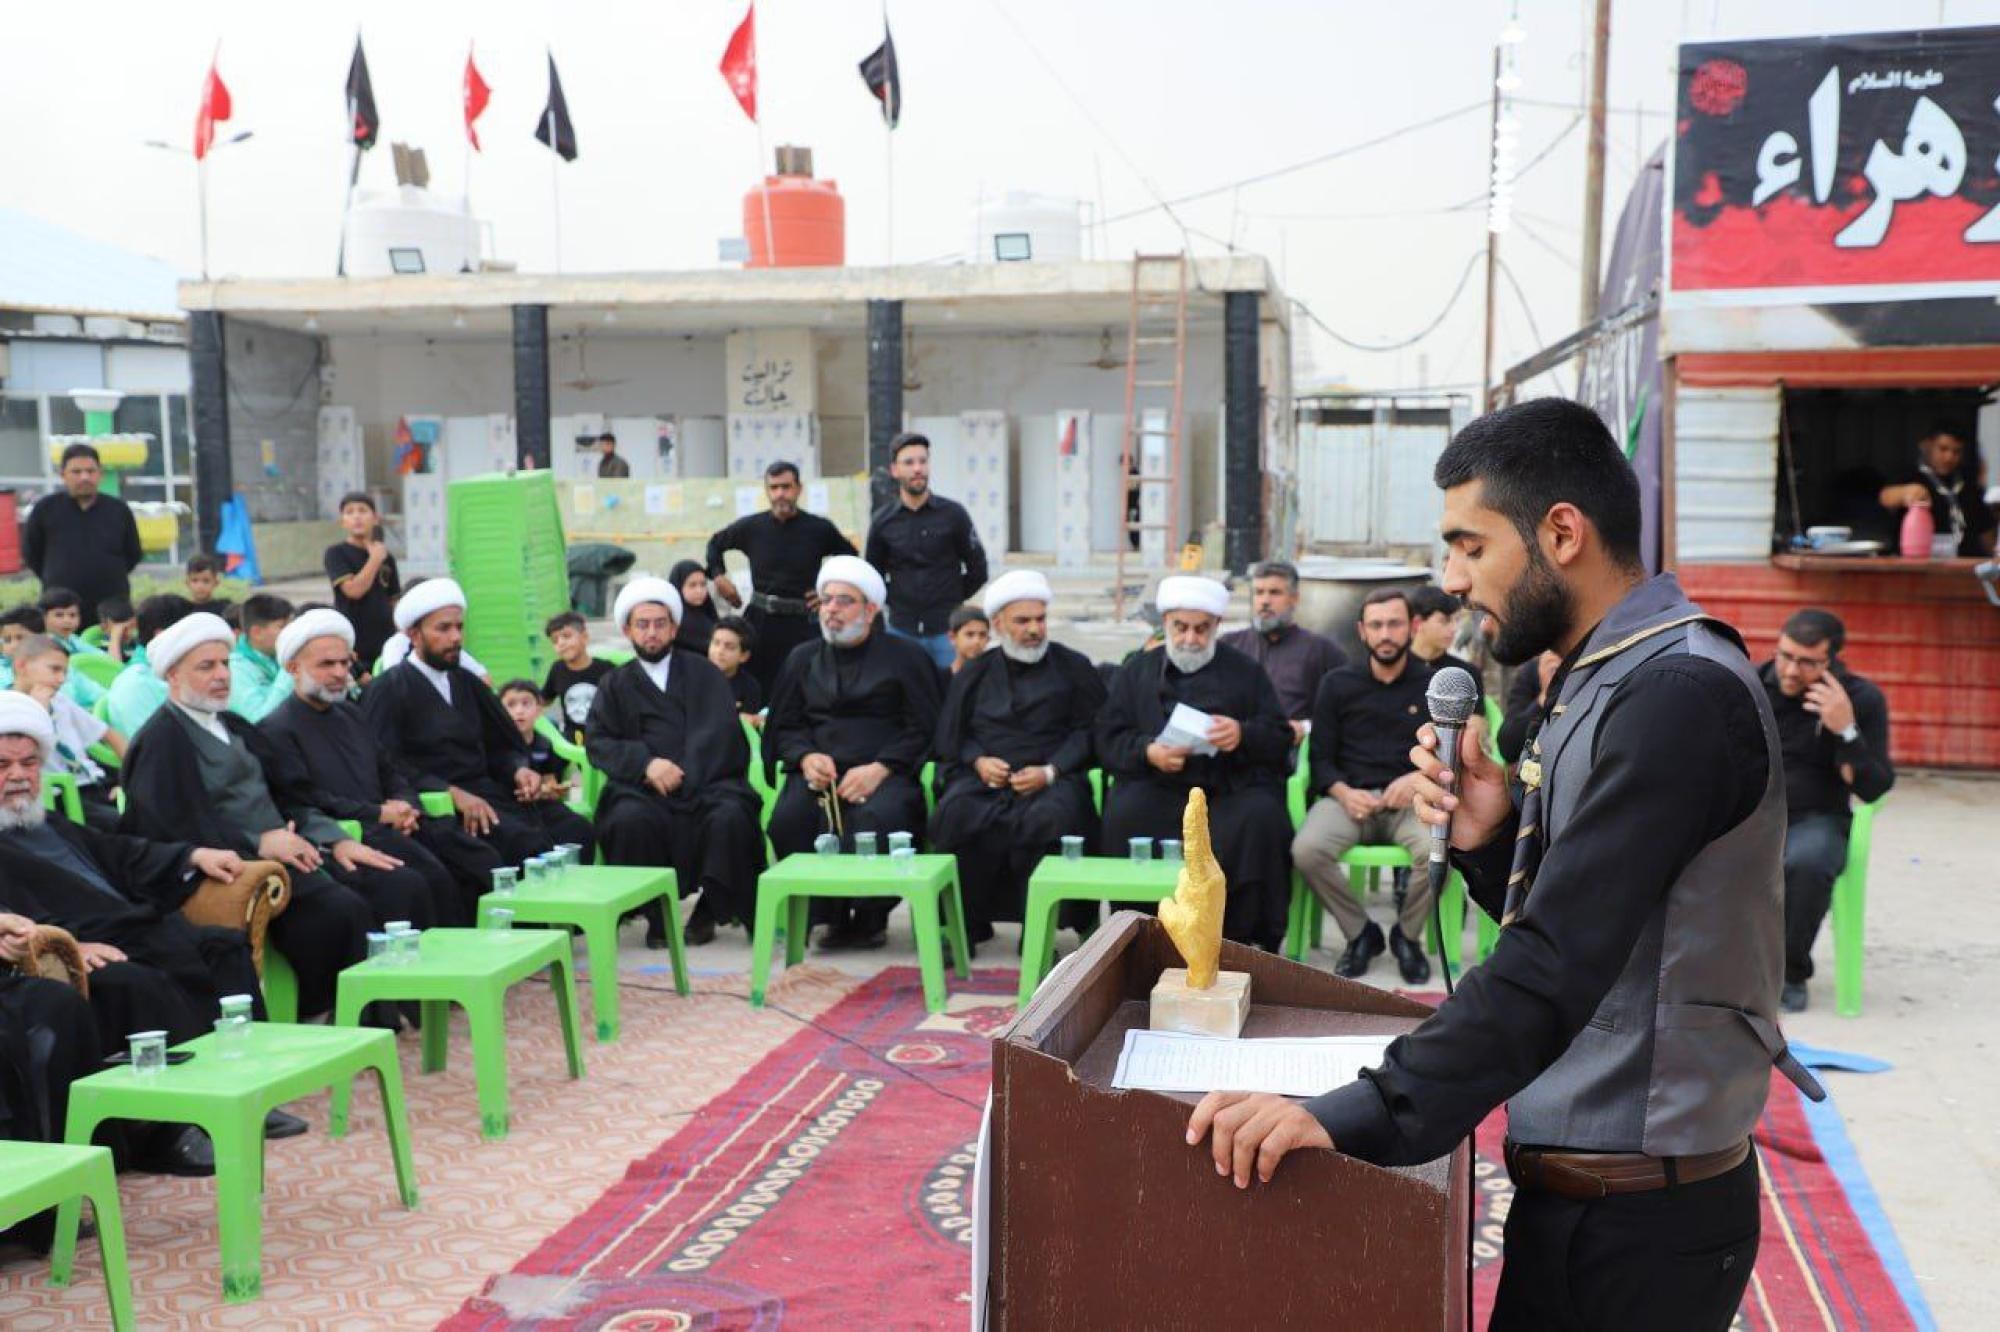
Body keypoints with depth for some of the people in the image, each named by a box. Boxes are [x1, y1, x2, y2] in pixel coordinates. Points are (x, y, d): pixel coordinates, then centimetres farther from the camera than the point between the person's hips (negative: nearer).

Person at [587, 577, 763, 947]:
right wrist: (646, 763, -14)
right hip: (645, 788, 0)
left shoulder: (703, 673, 18)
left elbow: (719, 731, 3)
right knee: (631, 818, -33)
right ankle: (657, 916, -12)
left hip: (707, 783, 0)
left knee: (730, 816, -33)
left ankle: (710, 910, -9)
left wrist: (680, 776, -13)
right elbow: (598, 743, 6)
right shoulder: (616, 686, 21)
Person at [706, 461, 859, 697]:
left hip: (800, 624, -2)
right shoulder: (751, 527, 2)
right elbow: (716, 543, 20)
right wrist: (718, 575, 7)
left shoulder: (819, 529, -3)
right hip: (759, 619, 2)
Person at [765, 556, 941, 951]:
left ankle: (872, 916, -14)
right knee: (789, 818, -30)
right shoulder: (803, 659, 23)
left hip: (885, 773, -3)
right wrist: (805, 757, -4)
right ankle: (830, 915, -14)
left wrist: (880, 768, -13)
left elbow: (923, 729, 2)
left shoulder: (906, 657, 10)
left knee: (879, 818, -37)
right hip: (821, 770, 3)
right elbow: (784, 726, 19)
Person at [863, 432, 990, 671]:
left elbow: (977, 571, 5)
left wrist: (951, 602, 5)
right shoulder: (883, 520, 3)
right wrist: (896, 603, 6)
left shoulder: (953, 514, -2)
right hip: (901, 630, 2)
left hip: (946, 630, -1)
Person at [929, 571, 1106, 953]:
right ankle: (966, 924, -19)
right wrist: (978, 761, -3)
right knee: (955, 817, -32)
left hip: (1054, 776, -2)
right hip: (984, 778, 2)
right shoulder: (974, 673, 21)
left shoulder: (1073, 667, 14)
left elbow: (1090, 730, 5)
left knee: (1051, 818, -37)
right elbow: (950, 736, 18)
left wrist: (1050, 771, -10)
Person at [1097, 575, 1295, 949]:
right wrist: (1147, 752, -11)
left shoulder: (1245, 672, 16)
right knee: (1125, 812, -32)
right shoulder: (1137, 670, 18)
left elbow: (1281, 739, 11)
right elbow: (1108, 739, 10)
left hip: (1231, 784, 0)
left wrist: (1243, 735, -12)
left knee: (1261, 817, -32)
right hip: (1157, 785, 0)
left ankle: (1249, 941, -20)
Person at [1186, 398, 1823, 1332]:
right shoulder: (1608, 680, 12)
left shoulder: (1677, 692, -20)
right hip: (1569, 1184, 9)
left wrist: (1356, 1119, -34)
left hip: (1640, 1216, -9)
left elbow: (1558, 966, -29)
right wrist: (1488, 840, -4)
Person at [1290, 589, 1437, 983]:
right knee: (1307, 850, -31)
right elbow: (1320, 757, 8)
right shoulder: (1337, 684, 11)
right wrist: (1343, 793, -12)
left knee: (1437, 850, -34)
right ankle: (1359, 933, -4)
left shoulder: (1435, 685, 9)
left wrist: (1421, 777, -13)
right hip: (1350, 796, 1)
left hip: (1411, 799, -1)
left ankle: (1407, 935, -3)